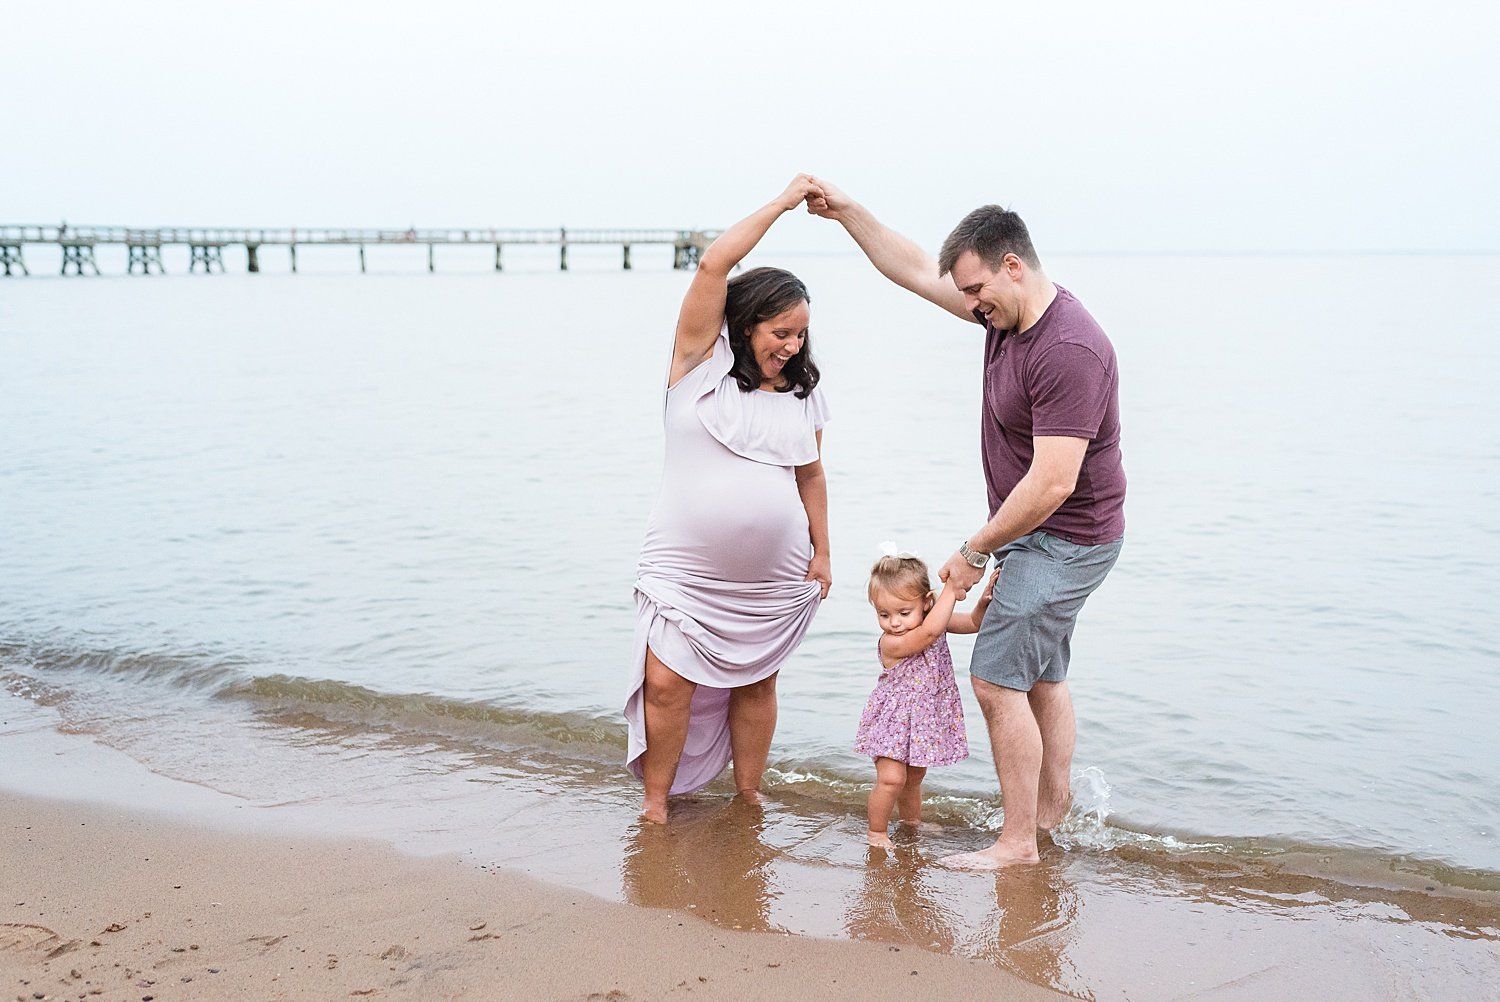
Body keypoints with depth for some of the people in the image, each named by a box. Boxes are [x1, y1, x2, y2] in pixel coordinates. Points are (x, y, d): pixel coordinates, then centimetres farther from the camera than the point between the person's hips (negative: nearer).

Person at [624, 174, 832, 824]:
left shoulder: (803, 394, 8)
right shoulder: (701, 362, -4)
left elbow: (811, 475, 16)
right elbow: (713, 265, -14)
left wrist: (822, 551, 11)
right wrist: (783, 202, -9)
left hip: (775, 576, 3)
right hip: (686, 569, -3)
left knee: (755, 684, 11)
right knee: (667, 682, -6)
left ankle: (749, 795, 27)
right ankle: (655, 801, 11)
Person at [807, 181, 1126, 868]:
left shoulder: (1069, 352, -28)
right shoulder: (1007, 313, 1)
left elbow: (1052, 483, -31)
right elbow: (917, 271, 12)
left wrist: (975, 550, -20)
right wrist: (846, 211, 4)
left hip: (1065, 540, -10)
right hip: (1039, 533, 10)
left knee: (997, 677, -9)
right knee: (1042, 676, 19)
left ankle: (1017, 841, 0)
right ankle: (1054, 809, 34)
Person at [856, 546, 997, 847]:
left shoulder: (933, 621, -6)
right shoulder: (891, 643, -28)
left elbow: (973, 623, -3)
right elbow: (930, 632, -40)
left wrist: (983, 602, -25)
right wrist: (951, 590, -37)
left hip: (927, 720, 6)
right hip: (893, 720, -6)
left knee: (914, 778, 20)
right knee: (891, 778, -14)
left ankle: (912, 823, 39)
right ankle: (877, 832, 4)